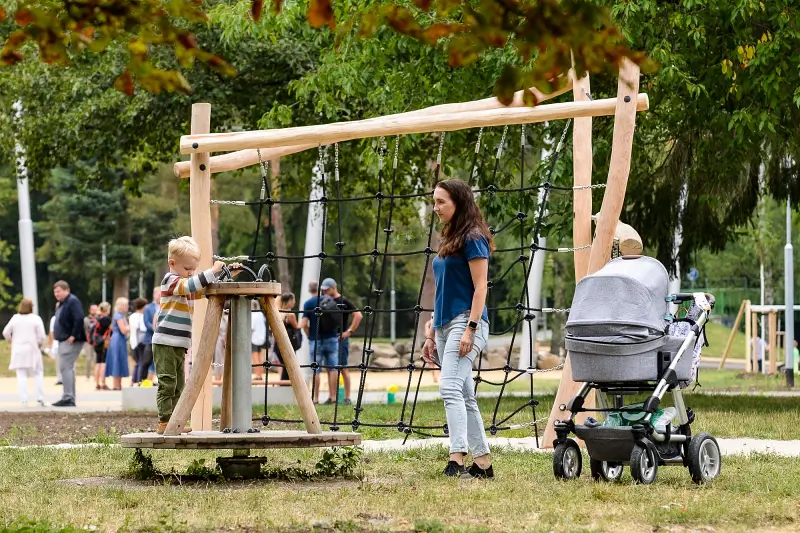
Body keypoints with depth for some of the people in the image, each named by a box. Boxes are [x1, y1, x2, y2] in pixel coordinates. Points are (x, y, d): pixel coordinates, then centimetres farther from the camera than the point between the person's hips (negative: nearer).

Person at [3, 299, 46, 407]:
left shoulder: (15, 318, 1)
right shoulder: (36, 319, -6)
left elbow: (6, 332, 2)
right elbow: (41, 336, -11)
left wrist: (12, 341, 17)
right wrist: (38, 344, 7)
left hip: (18, 352, 2)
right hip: (32, 350, -2)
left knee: (21, 376, 4)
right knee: (38, 374, 8)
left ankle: (24, 400, -2)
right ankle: (40, 399, 1)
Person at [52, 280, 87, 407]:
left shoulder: (73, 302, -13)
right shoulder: (63, 304, 18)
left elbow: (79, 319, -25)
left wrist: (73, 336, -23)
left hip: (70, 341, -11)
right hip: (64, 341, 11)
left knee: (65, 368, -13)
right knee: (68, 368, 11)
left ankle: (68, 398, -14)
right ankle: (70, 399, 15)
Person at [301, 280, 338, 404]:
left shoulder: (308, 303, -8)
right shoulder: (329, 300, 3)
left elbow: (304, 324, -14)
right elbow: (336, 318, 13)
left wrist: (309, 336, 1)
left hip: (316, 340, -3)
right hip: (332, 338, 3)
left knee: (316, 370, 2)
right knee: (332, 369, 6)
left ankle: (315, 398, 2)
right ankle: (332, 397, 5)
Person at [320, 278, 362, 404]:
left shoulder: (343, 302, -6)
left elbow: (358, 315, -13)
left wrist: (349, 331, -15)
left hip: (340, 338, -7)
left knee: (343, 368, -6)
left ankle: (347, 398, -4)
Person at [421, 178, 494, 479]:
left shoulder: (473, 238, -7)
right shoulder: (447, 241, 19)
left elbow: (480, 287, -13)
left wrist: (471, 329, -21)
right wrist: (431, 335, 21)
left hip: (466, 321, -10)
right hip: (445, 325, 10)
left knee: (450, 387, -23)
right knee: (464, 395, 10)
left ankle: (457, 459, -32)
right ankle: (483, 462, 14)